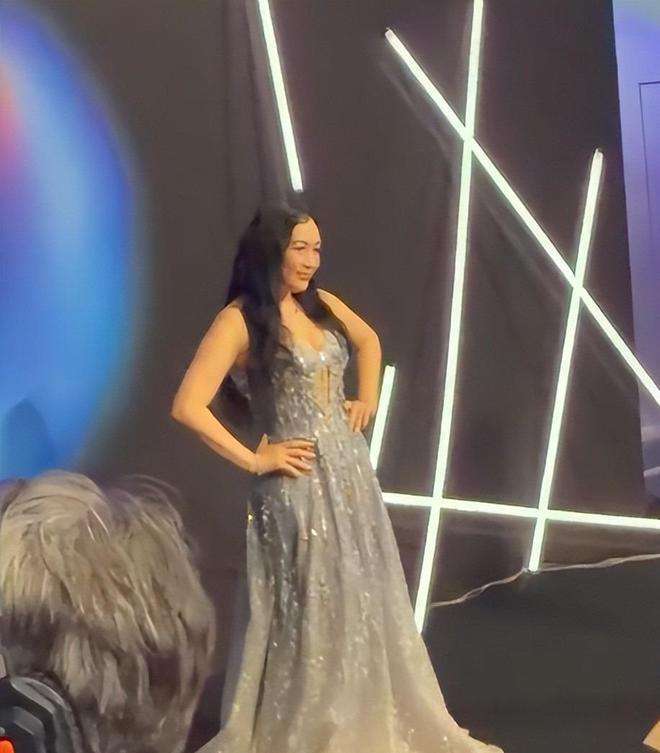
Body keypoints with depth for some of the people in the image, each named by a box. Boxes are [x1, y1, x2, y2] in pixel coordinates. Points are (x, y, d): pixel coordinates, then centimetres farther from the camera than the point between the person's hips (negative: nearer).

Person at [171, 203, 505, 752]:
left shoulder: (321, 304, 7)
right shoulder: (240, 320, -12)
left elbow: (368, 341, 29)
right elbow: (188, 406, -20)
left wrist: (368, 400, 15)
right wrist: (253, 460, -15)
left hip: (350, 466, 7)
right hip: (299, 481, -7)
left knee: (364, 600, 14)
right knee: (308, 612, 3)